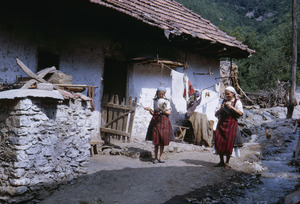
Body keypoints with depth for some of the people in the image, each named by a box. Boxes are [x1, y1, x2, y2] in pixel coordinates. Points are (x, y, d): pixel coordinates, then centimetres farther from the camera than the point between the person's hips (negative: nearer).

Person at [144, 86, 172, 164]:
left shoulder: (166, 101, 4)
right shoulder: (155, 100, 10)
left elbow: (169, 113, -2)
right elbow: (154, 113, 10)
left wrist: (162, 110, -18)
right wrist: (150, 110, -10)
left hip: (164, 120, -1)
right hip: (156, 120, 1)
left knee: (163, 140, -2)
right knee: (156, 140, -4)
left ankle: (161, 157, 5)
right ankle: (155, 158, 2)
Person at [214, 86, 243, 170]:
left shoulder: (237, 102, 3)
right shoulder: (223, 101, 14)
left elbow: (241, 113, -11)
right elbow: (216, 114, 13)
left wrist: (231, 107, -16)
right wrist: (221, 108, -6)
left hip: (231, 123, -4)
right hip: (221, 123, 4)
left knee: (228, 143, -7)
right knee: (219, 141, -2)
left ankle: (227, 163, 5)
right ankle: (221, 161, 13)